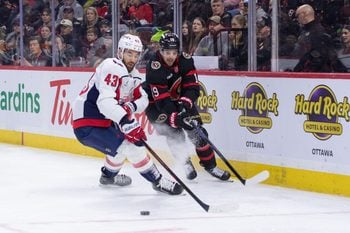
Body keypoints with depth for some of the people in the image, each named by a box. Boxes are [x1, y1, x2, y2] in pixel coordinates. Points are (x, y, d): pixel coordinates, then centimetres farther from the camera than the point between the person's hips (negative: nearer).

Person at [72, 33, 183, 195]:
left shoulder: (133, 74, 11)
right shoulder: (112, 68, -21)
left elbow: (143, 99, 9)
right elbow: (105, 101, -33)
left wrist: (131, 106, -15)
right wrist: (126, 122, -43)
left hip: (104, 121, 10)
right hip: (87, 125, -10)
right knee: (131, 145, -20)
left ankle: (108, 175, 48)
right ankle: (158, 181, -11)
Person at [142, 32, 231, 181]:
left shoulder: (185, 60, -16)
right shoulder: (154, 68, -31)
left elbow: (193, 88, -16)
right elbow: (162, 101, -34)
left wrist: (185, 103, -35)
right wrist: (175, 118, -45)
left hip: (180, 100, 4)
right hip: (155, 103, -4)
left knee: (197, 131, 0)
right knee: (174, 133, -19)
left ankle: (210, 165, 13)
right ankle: (186, 164, 1)